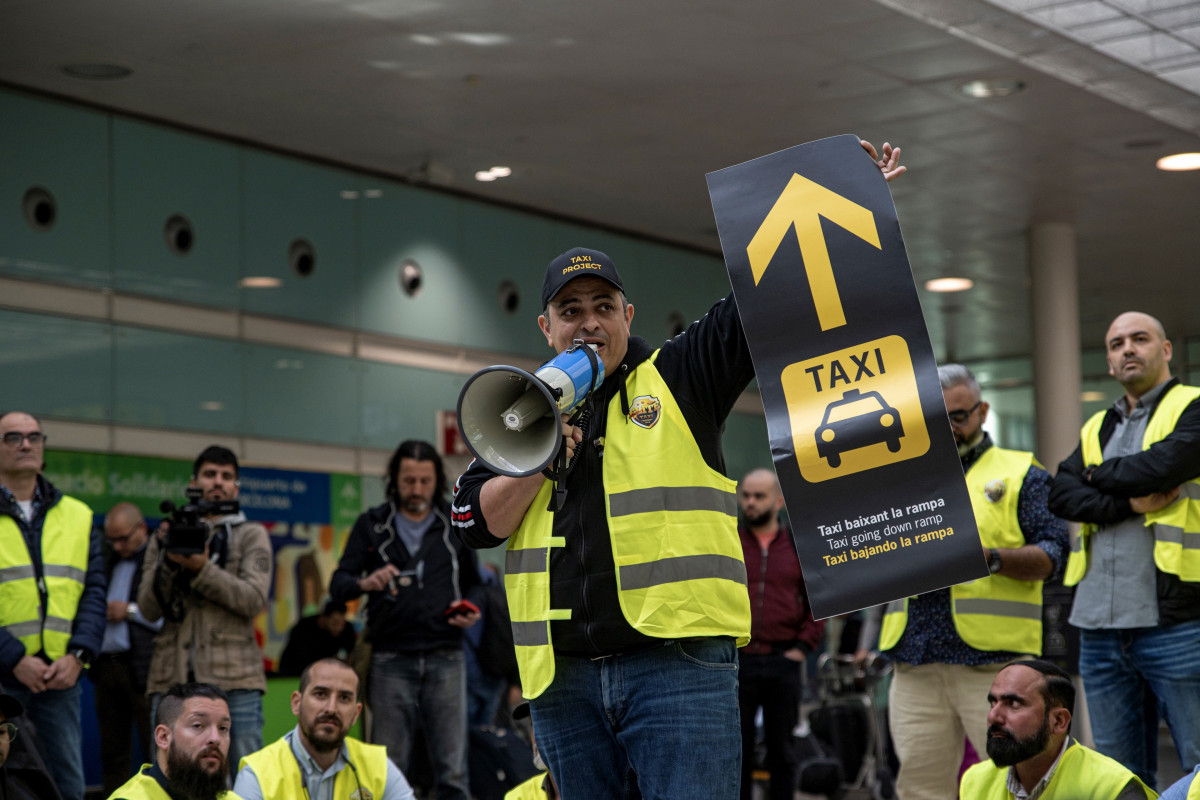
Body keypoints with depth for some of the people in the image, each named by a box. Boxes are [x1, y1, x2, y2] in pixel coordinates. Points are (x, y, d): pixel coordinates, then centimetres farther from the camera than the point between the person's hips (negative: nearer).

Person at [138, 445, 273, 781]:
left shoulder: (251, 535, 12)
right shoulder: (167, 536, 17)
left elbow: (254, 599, -4)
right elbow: (148, 609, 7)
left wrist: (202, 569, -15)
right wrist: (168, 561, -9)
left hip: (235, 679, -2)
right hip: (172, 678, 2)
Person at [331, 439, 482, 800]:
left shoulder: (456, 525, 14)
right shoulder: (371, 525, 9)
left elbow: (471, 583, 21)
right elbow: (337, 585, 4)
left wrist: (469, 610, -2)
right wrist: (365, 583, -18)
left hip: (445, 659, 1)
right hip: (391, 659, -1)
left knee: (452, 771, -3)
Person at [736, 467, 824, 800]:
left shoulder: (798, 546, 9)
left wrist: (803, 647, 0)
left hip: (784, 662, 1)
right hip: (735, 661, -1)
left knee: (782, 750, 6)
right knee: (738, 750, 2)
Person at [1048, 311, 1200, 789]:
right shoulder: (1097, 429, 21)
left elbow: (1161, 466, -15)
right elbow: (1062, 494, 5)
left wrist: (1099, 474, 3)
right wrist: (1129, 503, -12)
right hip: (1100, 628, 6)